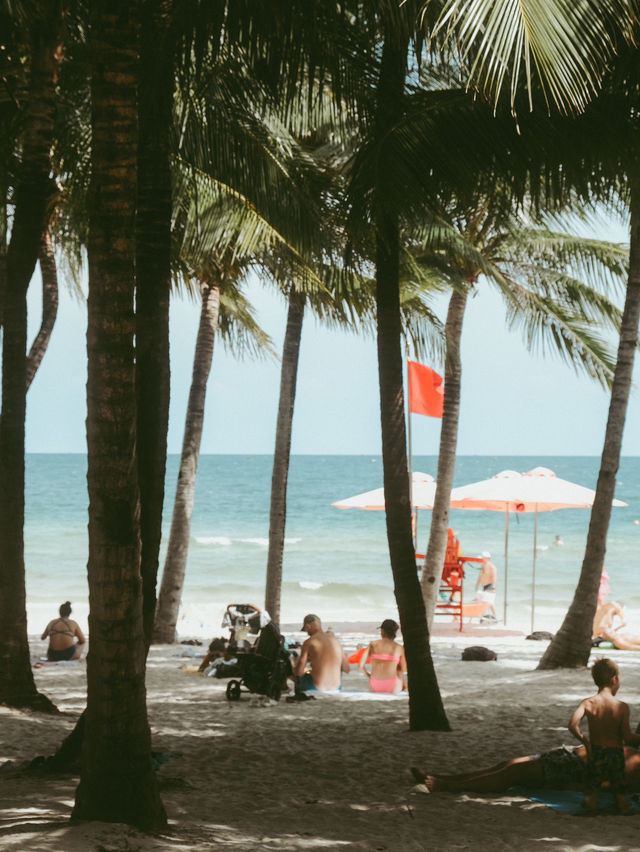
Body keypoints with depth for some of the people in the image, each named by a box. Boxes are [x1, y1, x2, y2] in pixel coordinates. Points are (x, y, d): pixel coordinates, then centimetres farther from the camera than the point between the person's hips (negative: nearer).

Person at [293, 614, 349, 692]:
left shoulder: (308, 642, -10)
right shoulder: (335, 640, 5)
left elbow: (299, 672, -12)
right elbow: (346, 668, 10)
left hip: (315, 690, -4)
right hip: (336, 688, 4)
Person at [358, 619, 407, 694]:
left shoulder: (372, 644, 0)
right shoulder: (399, 648, -3)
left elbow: (361, 665, -4)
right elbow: (404, 670, 7)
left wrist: (368, 675, 17)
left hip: (374, 687, 2)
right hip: (392, 688, -2)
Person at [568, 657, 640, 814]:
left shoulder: (588, 704, -9)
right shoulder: (622, 707, -12)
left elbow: (572, 726, -23)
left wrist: (584, 740, -6)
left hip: (595, 752, 1)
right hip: (616, 753, -1)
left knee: (591, 786, 19)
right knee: (619, 788, 14)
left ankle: (591, 800, -3)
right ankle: (622, 802, -8)